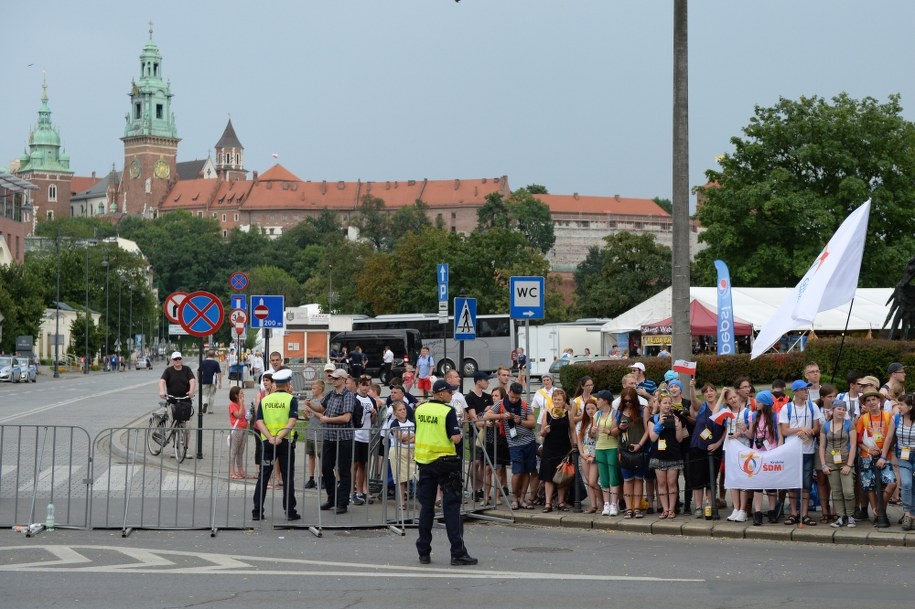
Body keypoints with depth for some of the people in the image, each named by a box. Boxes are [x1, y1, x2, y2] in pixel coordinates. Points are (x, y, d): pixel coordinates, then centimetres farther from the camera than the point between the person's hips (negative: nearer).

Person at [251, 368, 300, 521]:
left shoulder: (265, 400, 8)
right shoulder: (291, 399, -2)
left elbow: (259, 422, -3)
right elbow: (292, 421, -15)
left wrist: (270, 438, -12)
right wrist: (280, 437, -20)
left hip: (267, 442, 3)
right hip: (285, 442, -3)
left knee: (263, 477, 7)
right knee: (288, 477, 4)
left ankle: (257, 511, 5)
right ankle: (290, 511, 5)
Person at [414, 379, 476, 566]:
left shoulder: (420, 409, 4)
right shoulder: (448, 411, -13)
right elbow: (456, 438, -18)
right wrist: (460, 434, 2)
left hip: (424, 460, 5)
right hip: (445, 461, -5)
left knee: (426, 506, 11)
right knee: (451, 506, -2)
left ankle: (423, 552, 13)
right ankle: (458, 552, -5)